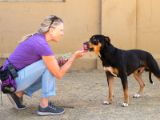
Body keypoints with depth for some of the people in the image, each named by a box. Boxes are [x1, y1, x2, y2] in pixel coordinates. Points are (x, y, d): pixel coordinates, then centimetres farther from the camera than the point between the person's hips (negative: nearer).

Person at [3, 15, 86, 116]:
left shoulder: (38, 38, 7)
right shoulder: (42, 44, -21)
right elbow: (59, 74, -18)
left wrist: (66, 61, 1)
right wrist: (74, 57, -9)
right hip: (12, 80, -9)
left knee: (52, 65, 12)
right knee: (49, 65, -15)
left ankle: (19, 93, 13)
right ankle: (44, 106, -9)